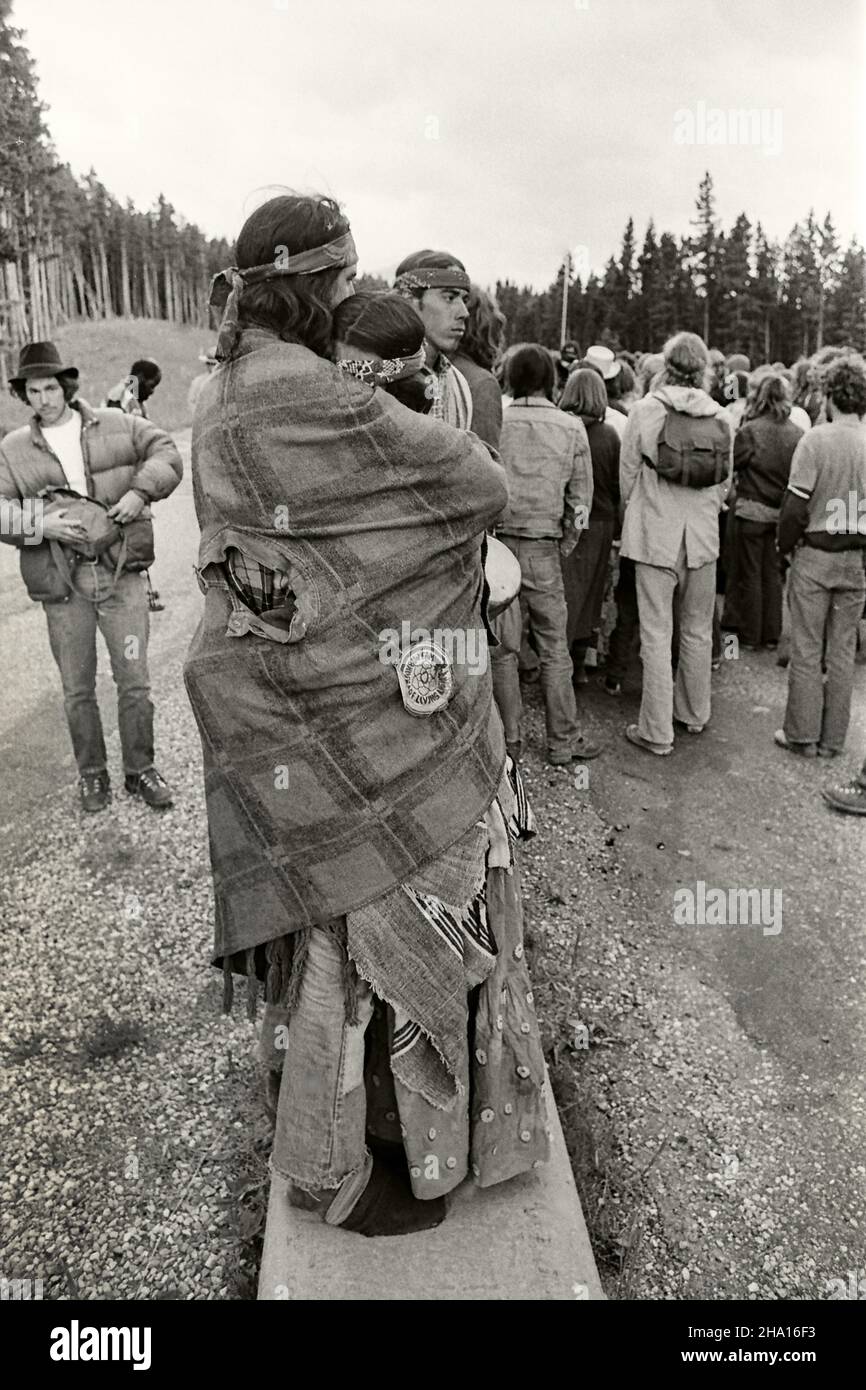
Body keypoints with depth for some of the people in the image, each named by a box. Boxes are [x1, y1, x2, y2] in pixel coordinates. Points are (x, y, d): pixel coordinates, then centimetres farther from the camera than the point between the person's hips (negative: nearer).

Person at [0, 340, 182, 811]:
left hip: (121, 576, -1)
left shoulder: (116, 426, 5)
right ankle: (92, 773, 27)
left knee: (134, 681, 2)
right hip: (63, 583, 1)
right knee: (77, 690, 9)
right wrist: (40, 525, -18)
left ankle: (140, 770, 20)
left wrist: (140, 491, -14)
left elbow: (166, 453, 2)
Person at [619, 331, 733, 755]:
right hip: (703, 536, 3)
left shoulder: (646, 410, -9)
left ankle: (657, 732, 7)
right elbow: (726, 482, 8)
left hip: (655, 534, -3)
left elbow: (627, 474, -3)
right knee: (697, 631, 16)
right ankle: (694, 714, 32)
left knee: (656, 635, 1)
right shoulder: (719, 418, 0)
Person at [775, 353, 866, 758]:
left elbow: (795, 507, -15)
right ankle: (833, 739, 21)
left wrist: (786, 544, 0)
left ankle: (803, 736, 15)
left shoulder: (816, 439, -13)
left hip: (815, 556, -4)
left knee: (806, 650, 6)